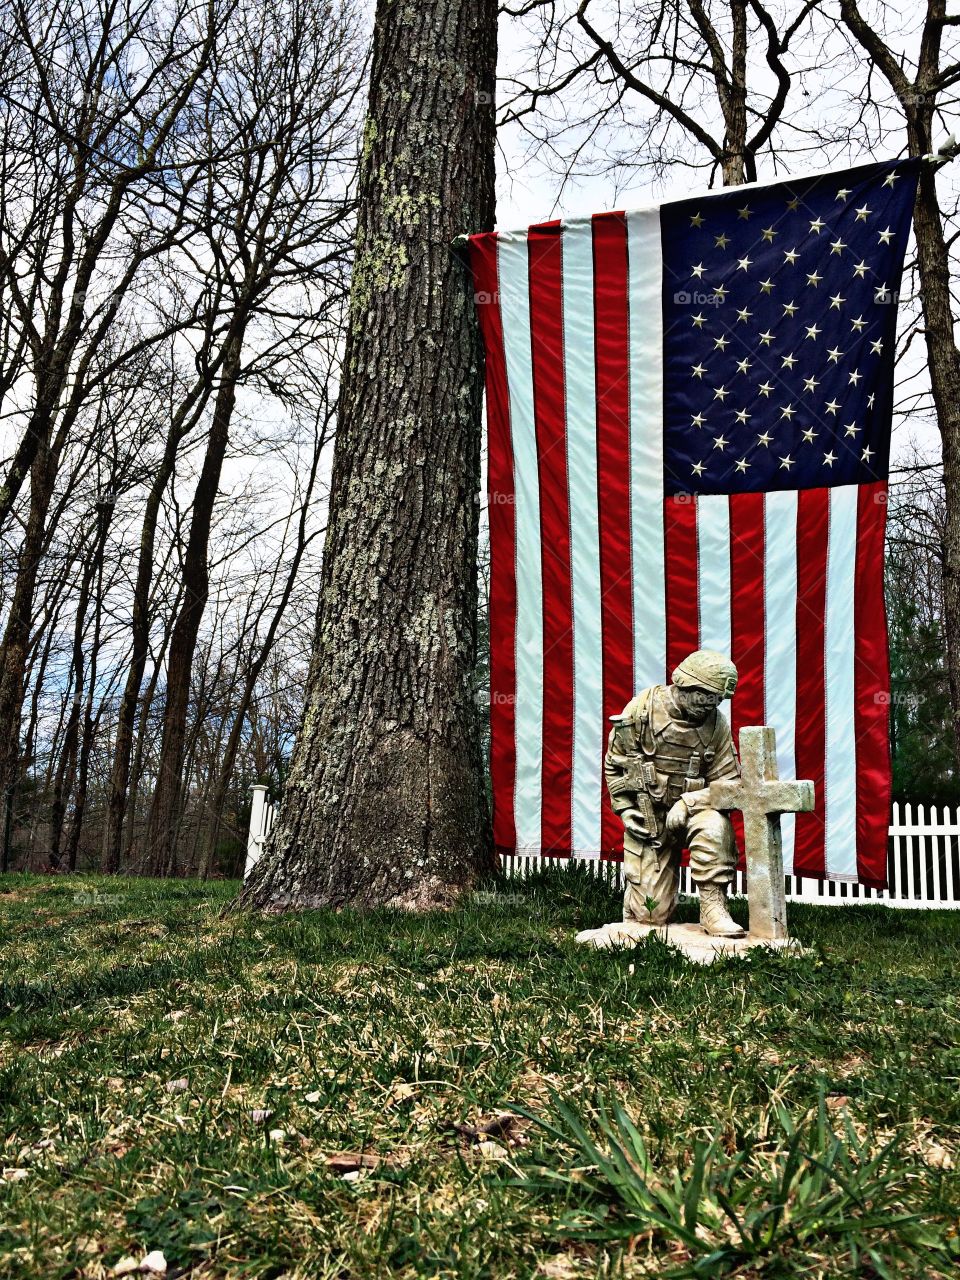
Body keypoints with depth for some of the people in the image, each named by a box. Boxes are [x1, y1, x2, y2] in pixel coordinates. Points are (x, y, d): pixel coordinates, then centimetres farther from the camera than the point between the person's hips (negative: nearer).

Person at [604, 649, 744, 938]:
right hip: (646, 819, -1)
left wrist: (688, 803, -21)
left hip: (689, 813, 1)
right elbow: (614, 764, 1)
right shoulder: (642, 709, -10)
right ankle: (634, 895, 34)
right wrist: (626, 811, -6)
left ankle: (713, 907, -21)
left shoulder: (716, 724, -6)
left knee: (714, 826, -36)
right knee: (652, 914, -3)